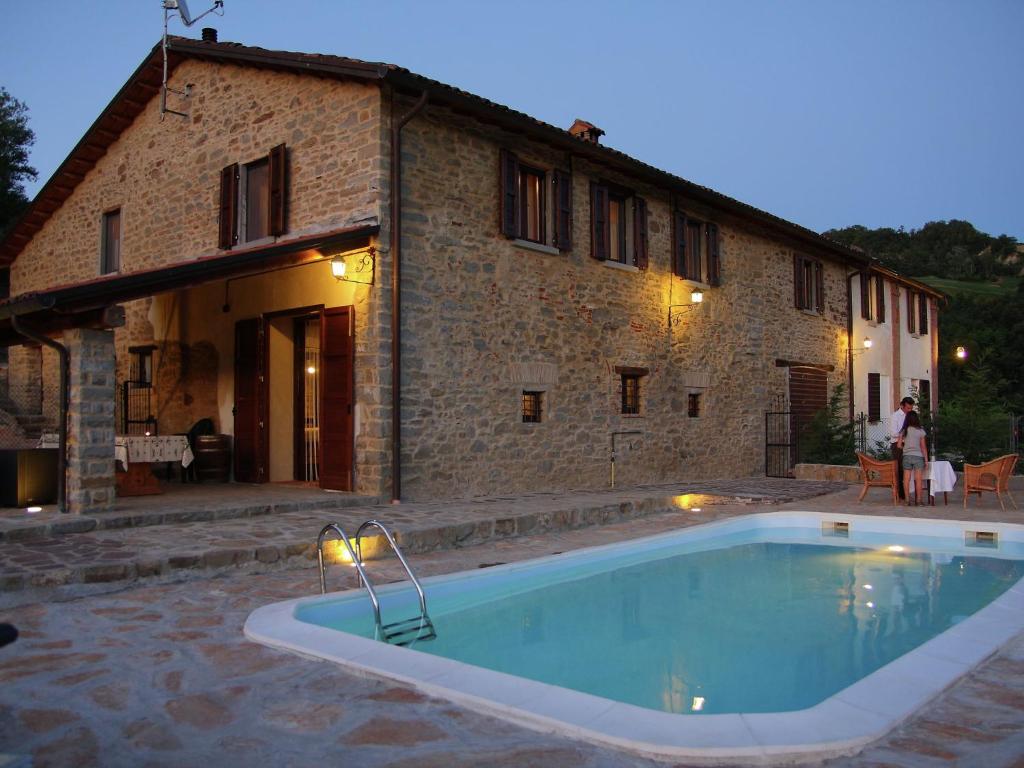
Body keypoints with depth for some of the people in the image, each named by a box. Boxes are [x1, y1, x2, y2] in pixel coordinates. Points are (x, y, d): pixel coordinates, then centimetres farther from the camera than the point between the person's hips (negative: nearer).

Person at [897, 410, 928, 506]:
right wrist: (926, 460, 4)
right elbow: (923, 447, -1)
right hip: (918, 456, -2)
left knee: (906, 479, 3)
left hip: (906, 456, 2)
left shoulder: (904, 431, 2)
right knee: (918, 479, 0)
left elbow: (899, 445, 3)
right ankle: (918, 500, 1)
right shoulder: (920, 431, -2)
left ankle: (907, 500, 4)